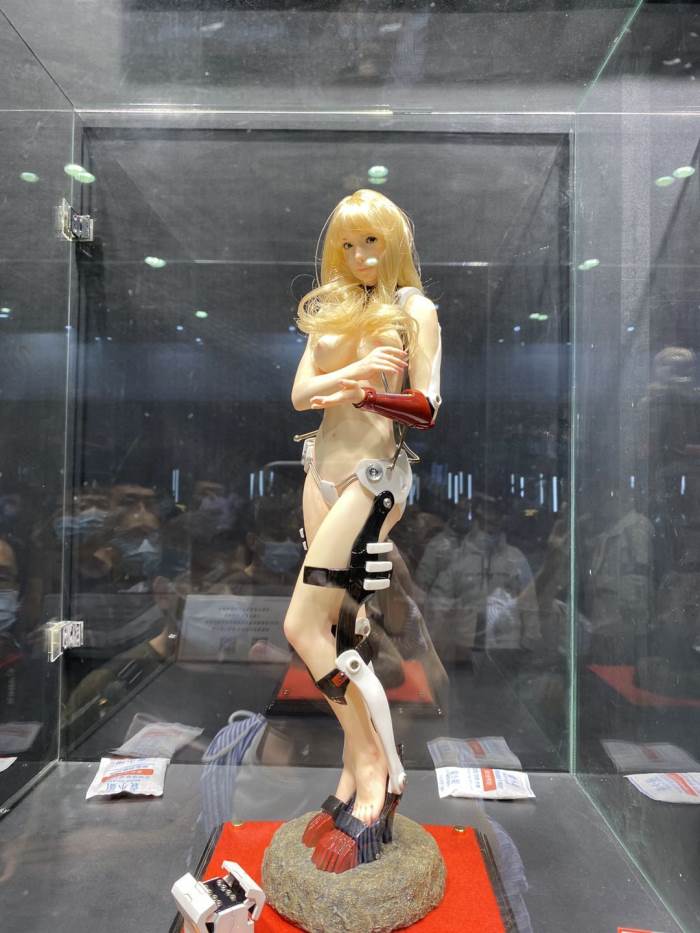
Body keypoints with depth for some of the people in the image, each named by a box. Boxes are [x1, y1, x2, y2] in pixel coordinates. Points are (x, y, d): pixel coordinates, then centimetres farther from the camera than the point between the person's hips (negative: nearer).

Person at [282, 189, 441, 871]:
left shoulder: (415, 311, 1)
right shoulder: (331, 308, 15)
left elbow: (427, 408, -9)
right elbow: (300, 393, 3)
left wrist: (366, 392, -25)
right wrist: (354, 370, -16)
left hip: (375, 473, -6)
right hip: (325, 467, 6)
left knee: (303, 625, -12)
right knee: (342, 627, 7)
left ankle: (375, 768, 5)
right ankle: (363, 773, 21)